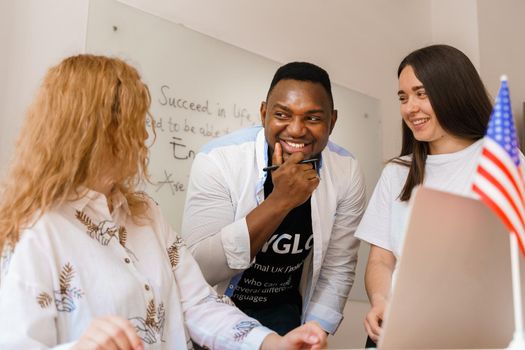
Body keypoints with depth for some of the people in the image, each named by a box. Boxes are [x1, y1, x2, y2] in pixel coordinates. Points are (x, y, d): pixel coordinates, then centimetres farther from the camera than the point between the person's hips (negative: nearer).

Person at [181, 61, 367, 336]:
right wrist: (280, 201, -35)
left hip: (283, 310, 3)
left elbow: (337, 269, -6)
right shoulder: (218, 159, -24)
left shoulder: (346, 171, -14)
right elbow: (196, 269, -29)